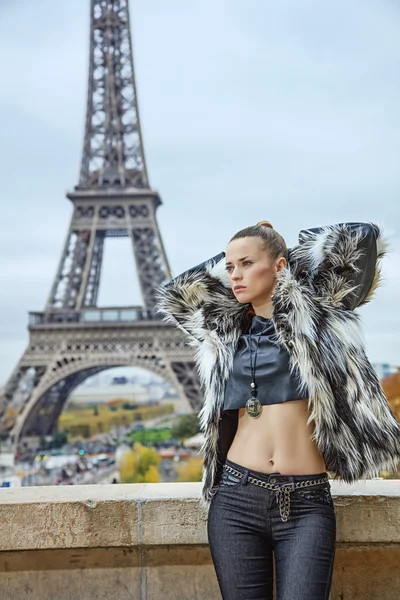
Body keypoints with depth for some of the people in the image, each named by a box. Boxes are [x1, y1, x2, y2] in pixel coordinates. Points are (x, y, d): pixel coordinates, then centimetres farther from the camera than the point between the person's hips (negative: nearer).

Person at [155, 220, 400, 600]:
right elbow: (171, 294, 25)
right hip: (237, 499, 3)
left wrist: (301, 245, 16)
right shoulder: (226, 331, 14)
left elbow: (366, 237, 2)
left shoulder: (316, 312, 5)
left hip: (307, 504, -3)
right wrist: (225, 261, 21)